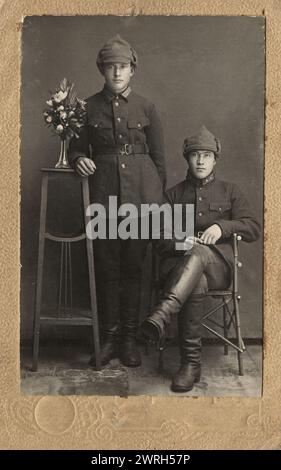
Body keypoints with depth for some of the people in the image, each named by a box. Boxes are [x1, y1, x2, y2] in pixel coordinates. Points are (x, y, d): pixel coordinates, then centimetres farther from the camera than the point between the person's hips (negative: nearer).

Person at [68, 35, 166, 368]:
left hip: (140, 192, 0)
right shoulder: (88, 107, 7)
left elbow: (159, 157, 9)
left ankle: (129, 338, 16)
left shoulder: (145, 108, 7)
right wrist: (79, 160, -12)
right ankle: (110, 336, 18)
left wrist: (159, 198, 5)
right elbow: (76, 148, 12)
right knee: (107, 267, 4)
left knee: (133, 266, 3)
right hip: (104, 193, 0)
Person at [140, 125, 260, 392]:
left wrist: (222, 226, -9)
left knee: (199, 251, -38)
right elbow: (159, 237, 9)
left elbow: (253, 229, 10)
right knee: (196, 284, -37)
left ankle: (161, 316, -54)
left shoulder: (229, 191, 21)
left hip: (217, 265, -1)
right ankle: (191, 363, -34)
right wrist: (179, 242, -14)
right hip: (178, 262, 1)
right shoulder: (174, 194, 20)